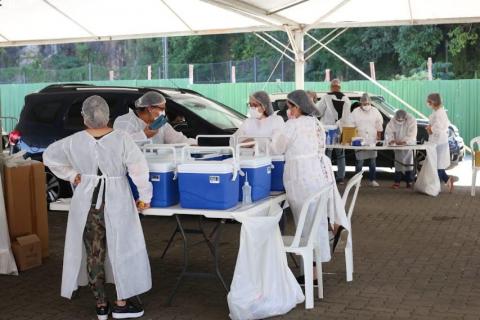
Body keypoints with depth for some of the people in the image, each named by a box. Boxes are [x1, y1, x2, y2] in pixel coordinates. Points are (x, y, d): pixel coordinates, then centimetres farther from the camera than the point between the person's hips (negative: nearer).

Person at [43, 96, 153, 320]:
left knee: (94, 253, 11)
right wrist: (144, 196, -7)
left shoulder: (75, 141, -5)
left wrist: (71, 175, 10)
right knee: (122, 249, 10)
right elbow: (139, 168, -16)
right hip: (115, 202, -2)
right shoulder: (121, 139, -13)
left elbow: (49, 156, 7)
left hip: (87, 202, 3)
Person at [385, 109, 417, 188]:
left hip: (409, 145, -2)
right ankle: (397, 181, 2)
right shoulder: (392, 121, -8)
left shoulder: (411, 121, -16)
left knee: (409, 162, -1)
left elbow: (411, 135, -23)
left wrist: (404, 141, -37)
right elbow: (388, 132, -12)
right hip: (398, 145, 2)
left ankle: (409, 181, 9)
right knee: (398, 162, -1)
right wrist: (390, 140, -32)